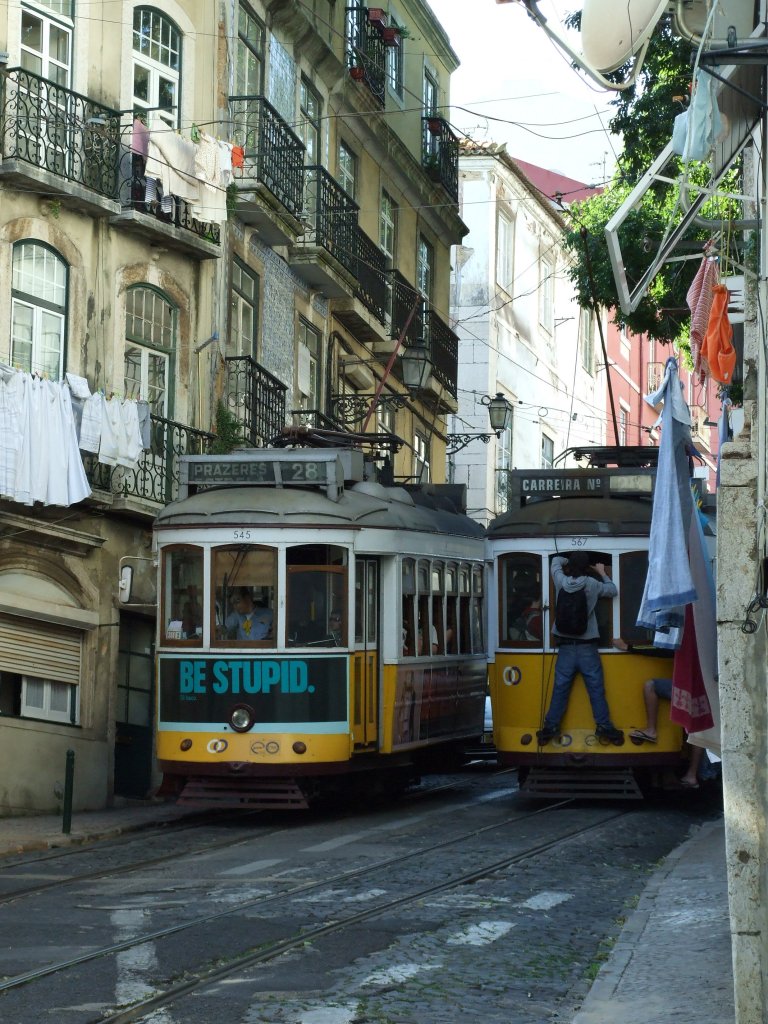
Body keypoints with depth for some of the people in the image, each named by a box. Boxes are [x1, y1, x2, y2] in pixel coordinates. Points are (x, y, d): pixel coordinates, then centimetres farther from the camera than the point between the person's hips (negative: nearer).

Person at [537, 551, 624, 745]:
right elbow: (613, 591, 12)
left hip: (566, 646, 2)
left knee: (560, 689, 5)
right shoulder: (592, 584, -6)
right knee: (596, 689, 2)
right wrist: (602, 573, 23)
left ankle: (550, 728, 7)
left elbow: (557, 560, 18)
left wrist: (571, 563, 24)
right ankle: (604, 727, 2)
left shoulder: (561, 581, -1)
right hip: (587, 646, -2)